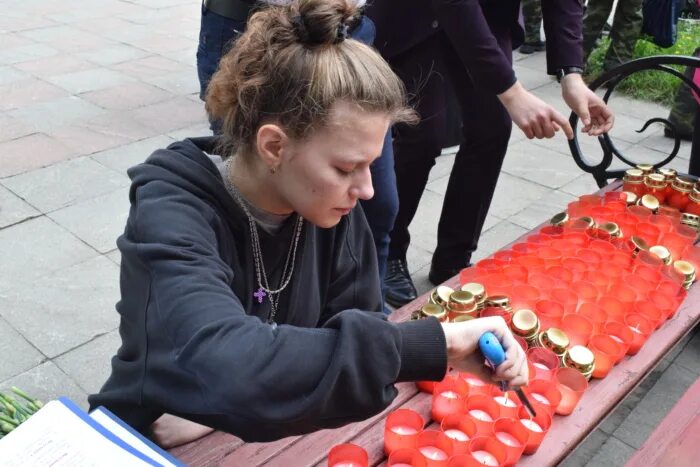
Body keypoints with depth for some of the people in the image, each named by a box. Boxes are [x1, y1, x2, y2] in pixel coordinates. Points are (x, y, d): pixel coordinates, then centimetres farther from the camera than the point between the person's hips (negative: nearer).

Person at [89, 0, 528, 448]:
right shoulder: (171, 216, -25)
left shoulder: (332, 206, -11)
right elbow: (222, 369, -38)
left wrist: (227, 406, -21)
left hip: (270, 435, 4)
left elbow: (359, 326, -10)